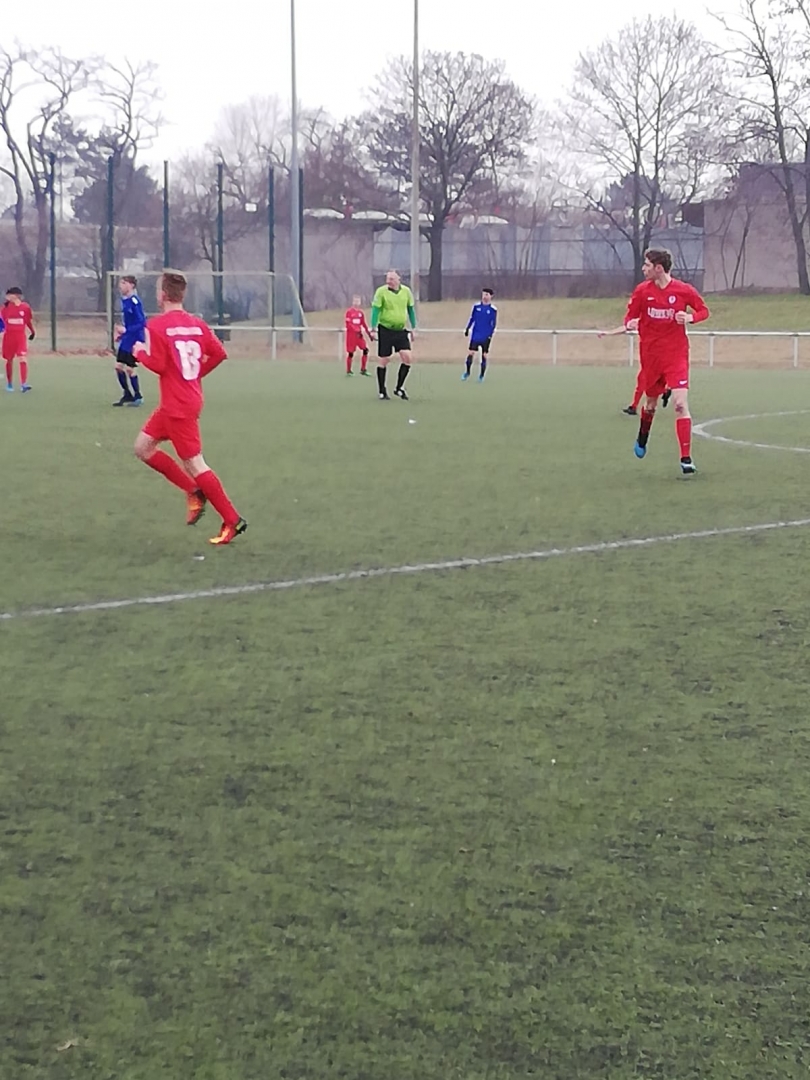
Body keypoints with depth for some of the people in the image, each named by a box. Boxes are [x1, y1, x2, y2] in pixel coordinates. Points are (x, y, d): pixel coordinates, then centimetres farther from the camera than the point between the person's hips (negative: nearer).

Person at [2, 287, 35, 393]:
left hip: (20, 336, -1)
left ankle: (23, 384, -16)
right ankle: (9, 384, 24)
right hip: (8, 336, 1)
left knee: (23, 359, -14)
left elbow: (28, 321, 10)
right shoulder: (6, 307, -1)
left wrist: (33, 332, 10)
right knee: (9, 360, 11)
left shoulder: (25, 307, -3)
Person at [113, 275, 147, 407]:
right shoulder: (124, 300, 7)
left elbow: (142, 323, -22)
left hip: (135, 339, -8)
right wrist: (121, 333, 14)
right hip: (126, 339, 8)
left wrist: (125, 330, -28)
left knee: (130, 368, -2)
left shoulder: (134, 301, -19)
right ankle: (127, 394, 20)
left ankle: (137, 397, 13)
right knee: (118, 365, 7)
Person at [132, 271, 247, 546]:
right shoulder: (197, 324, 5)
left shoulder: (156, 325, -14)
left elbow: (157, 364, -18)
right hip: (172, 405, 8)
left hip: (178, 407, -8)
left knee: (194, 464, -4)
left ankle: (233, 521, -2)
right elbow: (219, 353, 0)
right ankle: (194, 492, 16)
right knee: (143, 447, 18)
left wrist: (139, 352, 1)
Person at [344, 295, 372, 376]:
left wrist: (369, 333, 13)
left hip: (359, 334, 5)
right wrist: (357, 331, -22)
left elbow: (364, 324, 17)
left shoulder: (361, 312, 8)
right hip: (351, 334, -5)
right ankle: (348, 370, 13)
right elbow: (348, 324, -13)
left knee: (365, 350, -8)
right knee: (351, 353, -1)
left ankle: (363, 369, 0)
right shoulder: (349, 312, -6)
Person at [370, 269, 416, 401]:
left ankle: (399, 388, 6)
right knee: (383, 360, 1)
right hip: (385, 330, -3)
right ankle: (382, 391, 12)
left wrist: (413, 328, 10)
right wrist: (373, 329, -14)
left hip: (401, 330, 3)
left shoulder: (406, 291, 2)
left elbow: (411, 310, 12)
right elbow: (375, 310, -8)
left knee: (408, 357, -9)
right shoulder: (381, 291, -8)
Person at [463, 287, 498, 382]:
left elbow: (494, 324, 0)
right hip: (475, 335, 2)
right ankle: (467, 372, 13)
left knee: (484, 355, 1)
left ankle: (481, 376, 10)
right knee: (470, 353, -1)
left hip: (486, 337, -2)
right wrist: (467, 329, 6)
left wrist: (491, 334, -9)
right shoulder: (476, 306, 3)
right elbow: (472, 318, 12)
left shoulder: (493, 309, -2)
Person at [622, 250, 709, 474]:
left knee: (681, 403, -16)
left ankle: (686, 458, -13)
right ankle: (642, 439, 49)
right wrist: (630, 323, -16)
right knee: (651, 400, 18)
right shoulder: (642, 291, -2)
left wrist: (690, 317, -17)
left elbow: (704, 310, 4)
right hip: (650, 354, 3)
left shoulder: (684, 290, -8)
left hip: (676, 354, -3)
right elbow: (630, 315, 8)